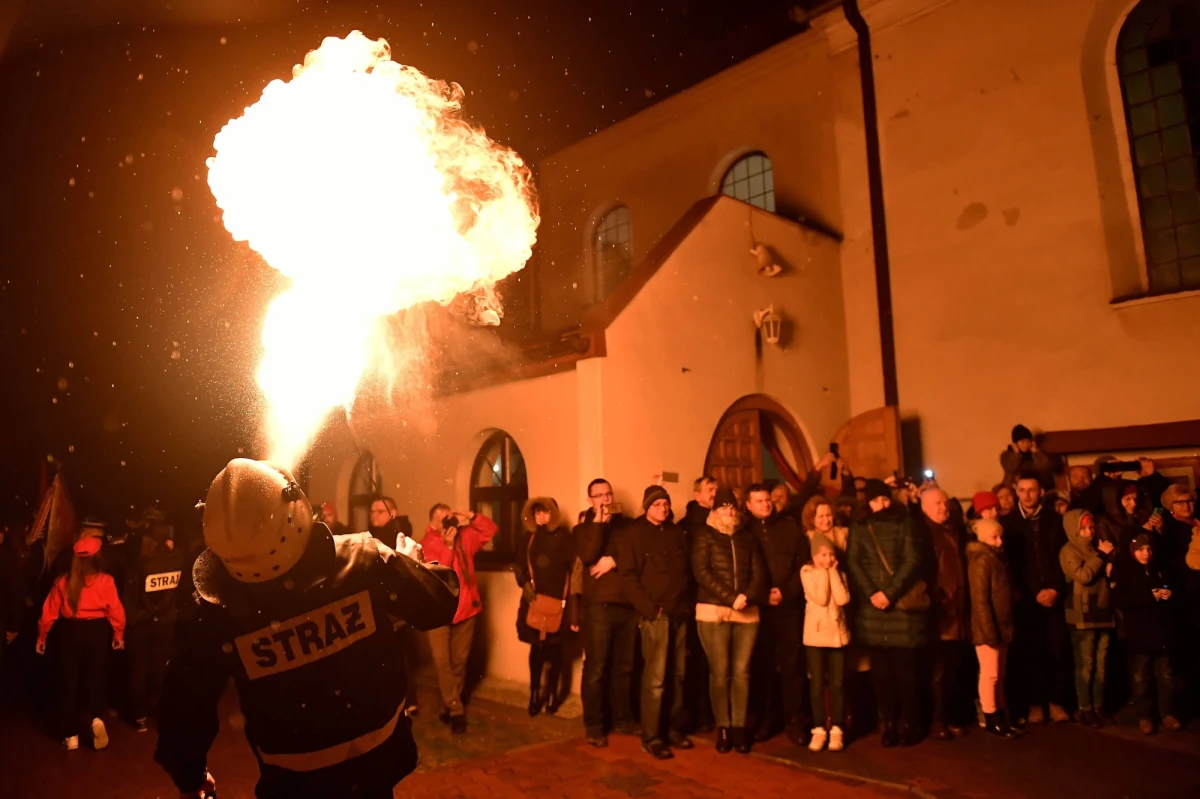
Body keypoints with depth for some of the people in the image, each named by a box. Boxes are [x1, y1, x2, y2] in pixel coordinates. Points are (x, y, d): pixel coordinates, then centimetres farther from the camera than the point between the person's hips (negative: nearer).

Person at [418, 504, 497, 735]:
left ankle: (451, 705, 28)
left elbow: (490, 530, 4)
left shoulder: (464, 536, 2)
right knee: (442, 662, -8)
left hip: (465, 608, 4)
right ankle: (456, 711, 1)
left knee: (459, 661, 12)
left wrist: (471, 517, -10)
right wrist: (448, 546, -27)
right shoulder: (427, 545, -12)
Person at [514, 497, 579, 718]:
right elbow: (518, 565, 12)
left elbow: (575, 568, -5)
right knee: (537, 646, 5)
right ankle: (535, 693, 18)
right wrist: (525, 584, -6)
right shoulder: (527, 538, 7)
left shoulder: (564, 537, -2)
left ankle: (552, 693, 18)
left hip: (558, 599, -2)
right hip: (535, 598, 2)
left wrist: (573, 599, -10)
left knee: (554, 648, 4)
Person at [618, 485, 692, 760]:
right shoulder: (634, 534, -2)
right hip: (655, 614, -5)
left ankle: (674, 729, 23)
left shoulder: (676, 532, 14)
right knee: (655, 677, -5)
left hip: (680, 613, 5)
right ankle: (651, 738, 5)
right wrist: (649, 608, -14)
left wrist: (689, 602, 5)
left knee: (678, 674, 10)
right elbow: (628, 576, -8)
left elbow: (688, 568, 17)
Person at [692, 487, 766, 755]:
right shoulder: (704, 534, 1)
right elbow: (702, 572, -9)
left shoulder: (747, 536, 13)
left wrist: (746, 597, -12)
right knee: (720, 672, 0)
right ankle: (723, 728, 12)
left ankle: (739, 727, 13)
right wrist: (730, 599, -15)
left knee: (742, 671, 3)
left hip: (747, 612, 3)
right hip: (713, 611, -3)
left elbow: (759, 572, 6)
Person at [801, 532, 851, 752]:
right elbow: (820, 599, -17)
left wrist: (833, 571, -9)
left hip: (837, 634, 2)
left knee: (837, 684, 4)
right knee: (817, 684, 3)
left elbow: (843, 599, -12)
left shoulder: (839, 574, 6)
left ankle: (836, 729, 14)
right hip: (815, 634, -2)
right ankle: (819, 729, 13)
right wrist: (823, 571, -11)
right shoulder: (807, 572, -4)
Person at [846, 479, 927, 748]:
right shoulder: (859, 528, 9)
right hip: (872, 607, 1)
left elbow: (912, 561, -5)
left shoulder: (904, 524, 4)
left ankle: (907, 723, 12)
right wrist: (872, 593, -12)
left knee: (904, 667, 0)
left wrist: (890, 593, -13)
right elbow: (853, 563, 1)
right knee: (881, 670, 4)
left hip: (902, 605, -1)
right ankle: (889, 723, 14)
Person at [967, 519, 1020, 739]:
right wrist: (989, 631, -20)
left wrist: (1010, 625, 12)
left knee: (1000, 675, 14)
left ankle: (1001, 717, 22)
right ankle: (991, 721, 8)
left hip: (1002, 627, 9)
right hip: (988, 629, -9)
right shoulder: (981, 561, -15)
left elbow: (1005, 595, 16)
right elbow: (980, 600, -19)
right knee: (990, 674, -1)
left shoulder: (999, 558, 13)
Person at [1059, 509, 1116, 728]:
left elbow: (1109, 574, 20)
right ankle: (1085, 709, 6)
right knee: (1085, 665, -2)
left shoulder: (1098, 547, 13)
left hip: (1103, 613, 6)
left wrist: (1111, 567, -2)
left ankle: (1099, 707, 18)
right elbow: (1083, 576, -19)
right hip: (1082, 616, -6)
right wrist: (1101, 555, -10)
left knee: (1101, 664, 8)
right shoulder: (1069, 551, -6)